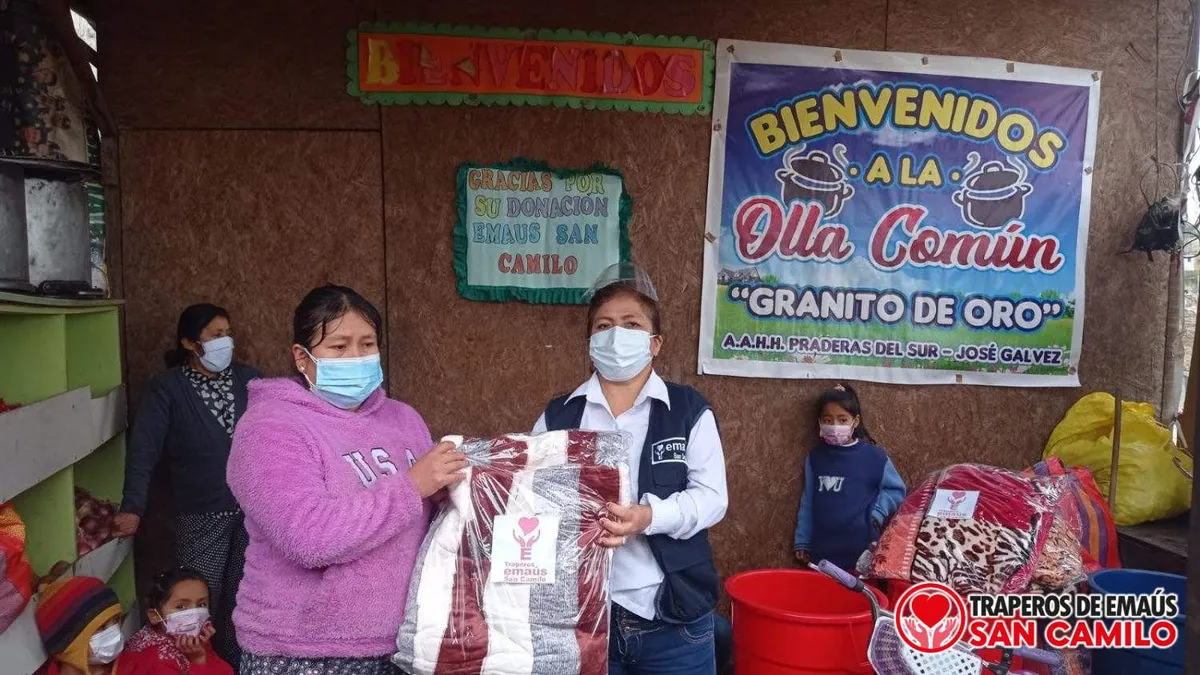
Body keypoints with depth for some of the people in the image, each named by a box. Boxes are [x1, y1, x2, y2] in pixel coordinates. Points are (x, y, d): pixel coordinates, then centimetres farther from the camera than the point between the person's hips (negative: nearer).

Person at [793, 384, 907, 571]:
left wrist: (877, 513, -7)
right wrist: (802, 541, 10)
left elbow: (896, 491, 7)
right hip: (821, 552, 2)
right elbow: (807, 504, 9)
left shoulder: (875, 457, -5)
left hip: (862, 551, -2)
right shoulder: (814, 458, 3)